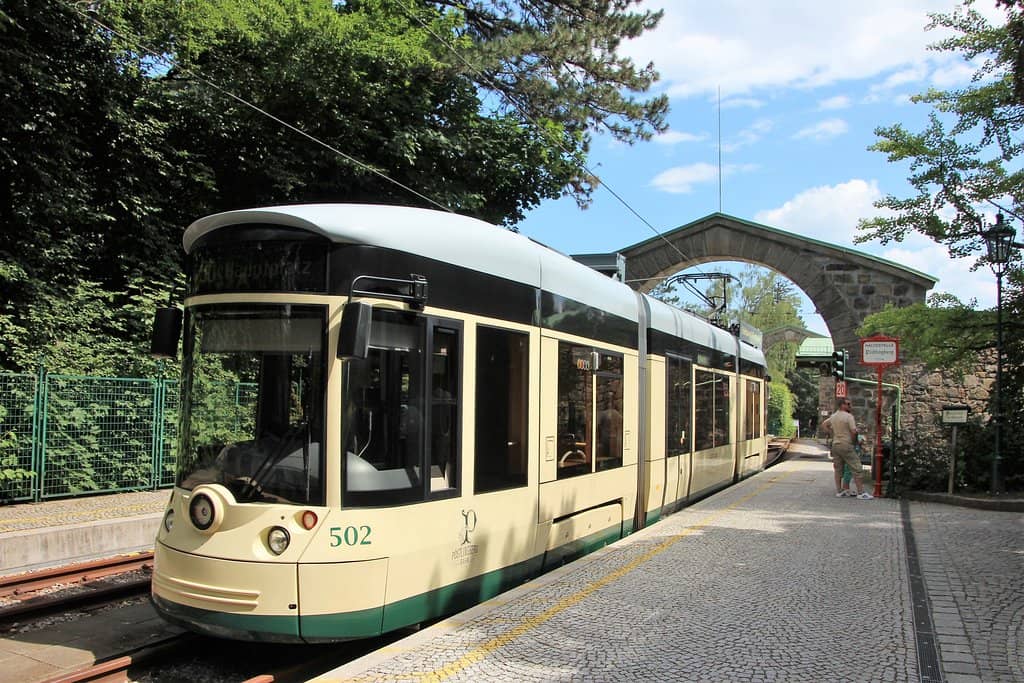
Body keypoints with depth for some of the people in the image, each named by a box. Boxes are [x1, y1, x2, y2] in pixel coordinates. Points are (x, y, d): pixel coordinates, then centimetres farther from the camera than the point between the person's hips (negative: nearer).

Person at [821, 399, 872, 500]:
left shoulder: (833, 416, 12)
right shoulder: (849, 416, -11)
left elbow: (823, 425, 24)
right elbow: (854, 431, -18)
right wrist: (854, 441, -1)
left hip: (835, 444, 8)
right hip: (846, 445, -8)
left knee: (838, 469, 12)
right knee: (856, 469, -4)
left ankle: (839, 491, 16)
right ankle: (861, 492, -6)